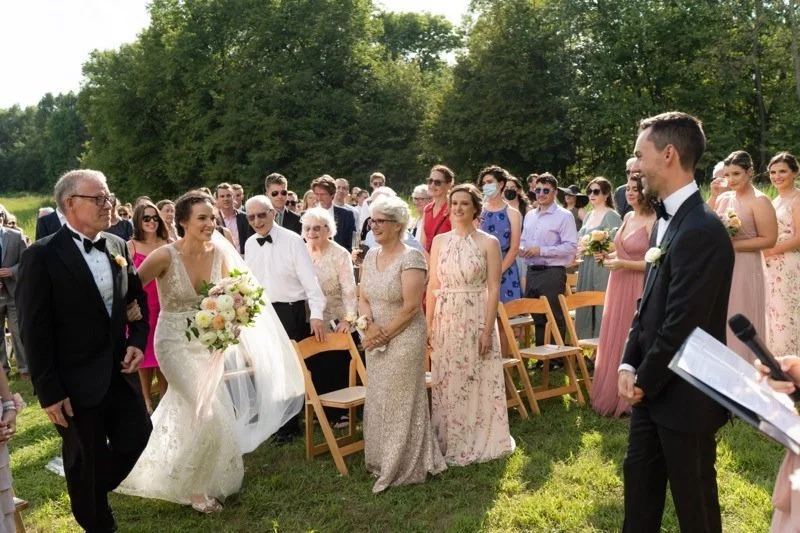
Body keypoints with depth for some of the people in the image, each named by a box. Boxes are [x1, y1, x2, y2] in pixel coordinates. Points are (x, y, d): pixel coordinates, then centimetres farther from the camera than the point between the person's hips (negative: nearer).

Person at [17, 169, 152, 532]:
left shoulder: (118, 246, 4)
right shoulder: (42, 255, -15)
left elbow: (138, 299, 15)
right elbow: (34, 331, -14)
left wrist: (137, 342, -2)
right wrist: (48, 392, -14)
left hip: (120, 373, 6)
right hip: (77, 383, -5)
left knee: (136, 436, 14)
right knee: (86, 463, 10)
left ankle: (93, 491, 42)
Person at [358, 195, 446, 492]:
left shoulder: (410, 258, -14)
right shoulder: (371, 256, 8)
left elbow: (410, 307, -18)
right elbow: (363, 298, 9)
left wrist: (385, 334, -13)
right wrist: (370, 325, -10)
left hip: (403, 340, -7)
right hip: (375, 341, 7)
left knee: (401, 403, 2)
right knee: (378, 401, 14)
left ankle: (404, 468, 17)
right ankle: (382, 462, 29)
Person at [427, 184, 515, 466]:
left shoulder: (488, 242, -3)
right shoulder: (440, 241, 7)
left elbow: (494, 289, -6)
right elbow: (433, 286, 8)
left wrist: (488, 329, -12)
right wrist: (428, 325, 5)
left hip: (476, 319, -3)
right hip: (445, 320, 3)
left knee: (477, 382, 4)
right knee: (447, 383, 9)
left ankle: (479, 442, 20)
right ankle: (449, 442, 24)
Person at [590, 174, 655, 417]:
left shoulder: (652, 221, -14)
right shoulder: (628, 217, 10)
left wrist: (623, 264, -19)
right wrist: (609, 256, 4)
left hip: (638, 287, -8)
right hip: (619, 285, 8)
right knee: (616, 339, 13)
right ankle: (613, 395, 25)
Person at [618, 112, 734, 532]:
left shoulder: (702, 230, -23)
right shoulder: (667, 220, 7)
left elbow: (681, 325, -23)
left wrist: (645, 382, -11)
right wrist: (629, 366, 1)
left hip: (682, 395, -8)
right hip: (651, 388, 8)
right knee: (639, 482, 20)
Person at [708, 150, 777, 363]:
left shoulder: (759, 201, -10)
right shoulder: (724, 197, 8)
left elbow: (769, 240, -14)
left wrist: (732, 245, -18)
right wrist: (713, 195, -3)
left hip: (744, 270, -6)